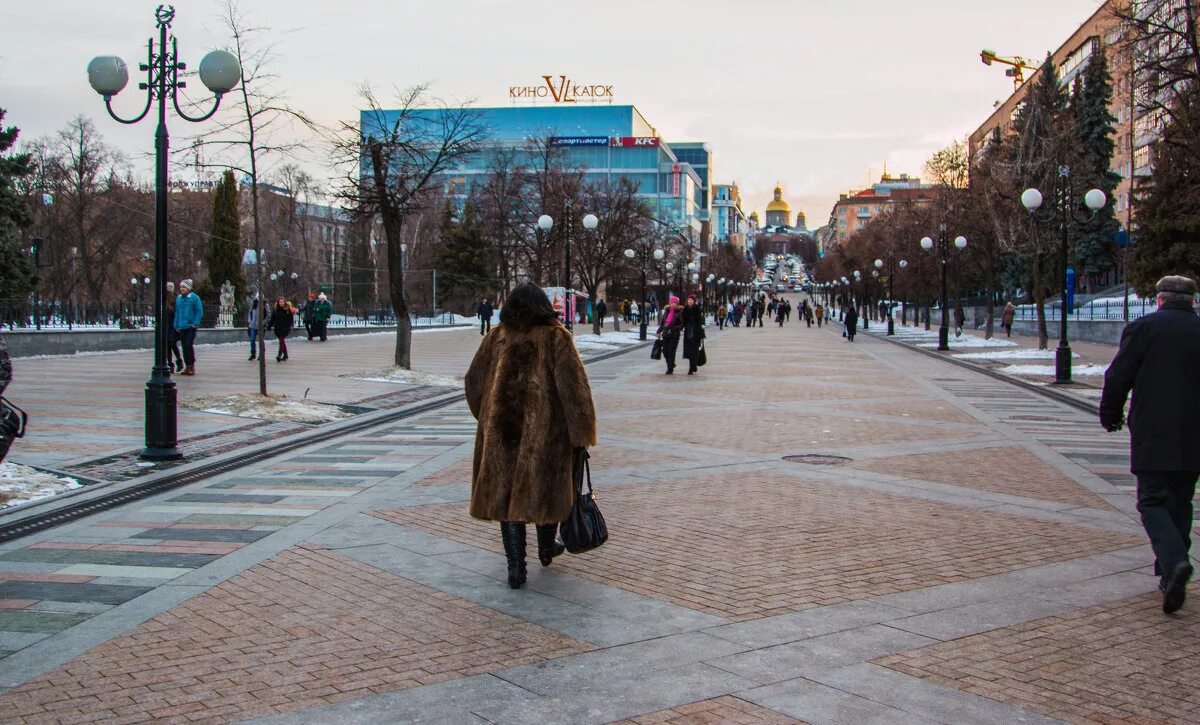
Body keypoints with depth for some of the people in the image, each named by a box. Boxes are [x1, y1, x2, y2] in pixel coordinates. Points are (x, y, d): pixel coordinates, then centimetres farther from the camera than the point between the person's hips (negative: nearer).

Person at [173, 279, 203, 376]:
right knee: (184, 346, 8)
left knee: (189, 345, -10)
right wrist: (176, 325, 9)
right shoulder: (178, 298, 12)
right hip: (181, 327, 6)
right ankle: (187, 366, 14)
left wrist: (195, 324, -14)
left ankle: (192, 366, -3)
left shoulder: (194, 298, -5)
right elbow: (176, 312, 16)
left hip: (191, 327, -6)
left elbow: (199, 312, -7)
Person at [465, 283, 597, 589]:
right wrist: (582, 433, -5)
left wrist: (488, 419, 24)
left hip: (501, 432, 2)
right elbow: (574, 388, -11)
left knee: (505, 492, 7)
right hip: (546, 431, -2)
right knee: (546, 487, 18)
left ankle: (515, 567, 4)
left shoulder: (496, 338, 3)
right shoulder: (555, 337, -7)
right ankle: (547, 549, 36)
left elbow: (473, 382, 9)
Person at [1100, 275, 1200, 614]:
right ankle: (1170, 574, 20)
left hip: (1152, 434, -4)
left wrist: (1110, 415, 10)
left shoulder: (1143, 328, -6)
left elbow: (1118, 377, -5)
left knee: (1152, 501, 0)